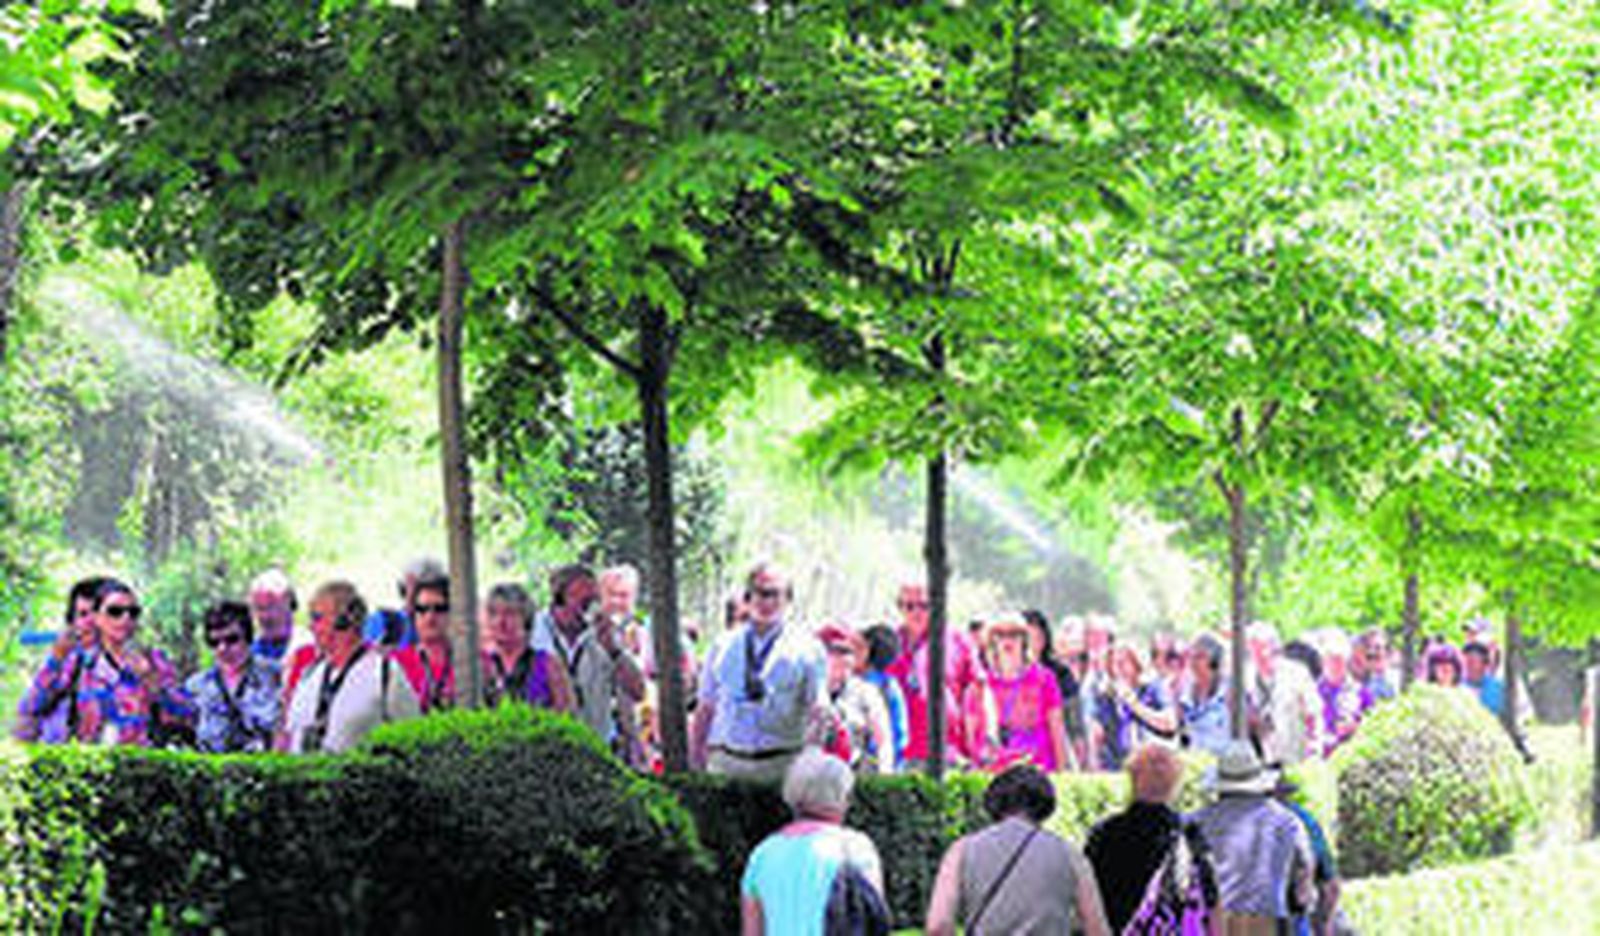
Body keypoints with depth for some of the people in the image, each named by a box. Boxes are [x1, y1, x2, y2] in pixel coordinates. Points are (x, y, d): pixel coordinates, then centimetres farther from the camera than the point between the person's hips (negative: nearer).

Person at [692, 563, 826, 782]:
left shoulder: (805, 648, 5)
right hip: (726, 763, 2)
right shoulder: (724, 647, 13)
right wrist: (695, 764, 12)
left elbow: (818, 707, -4)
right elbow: (705, 709, 16)